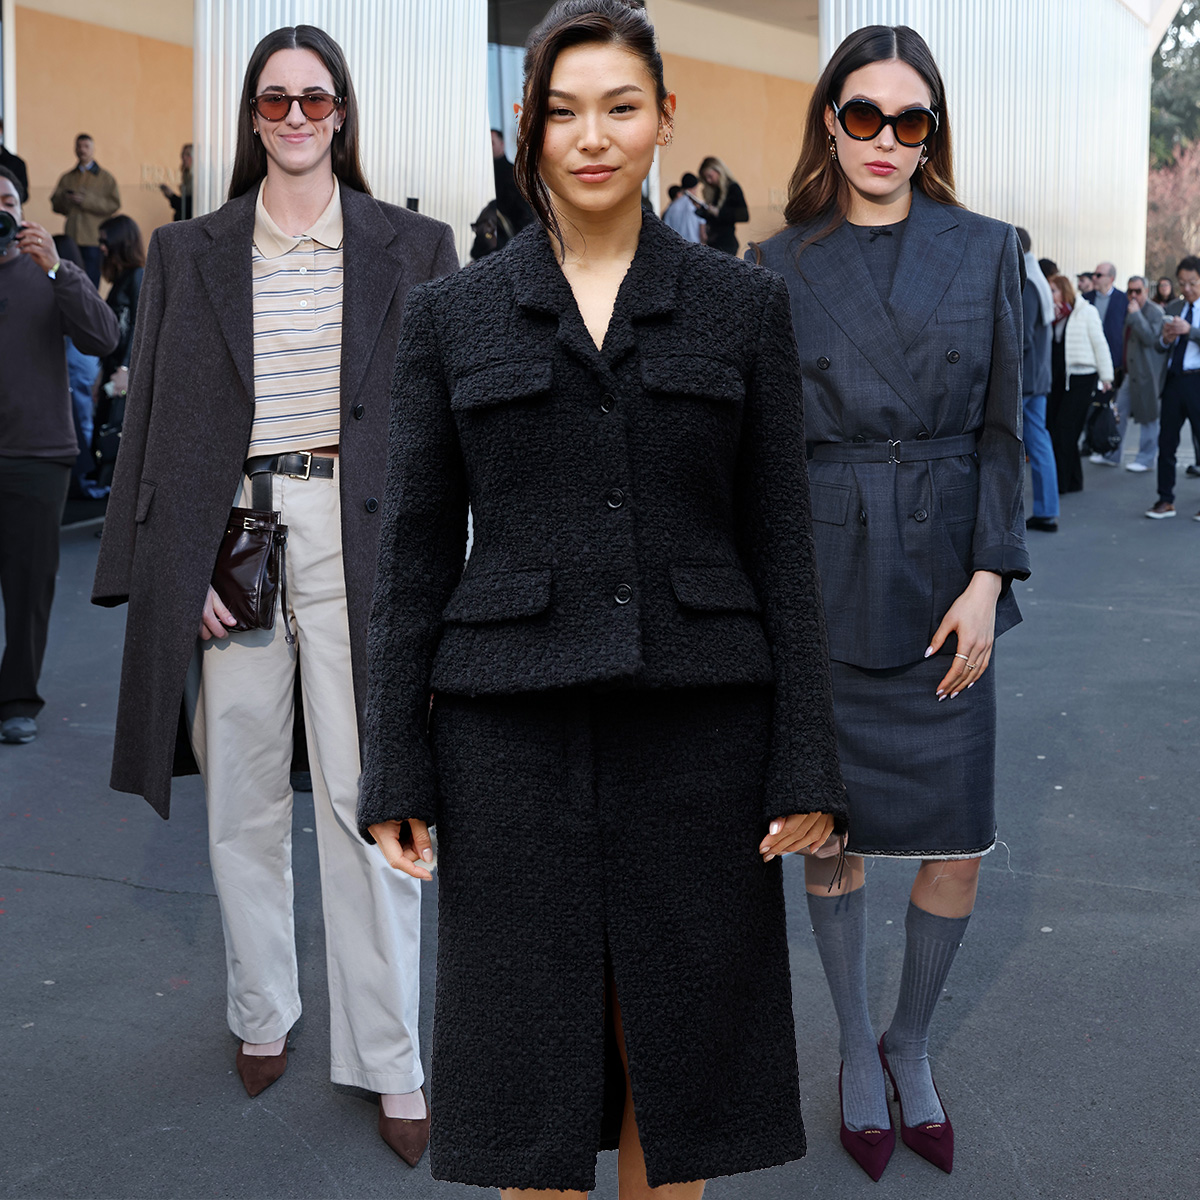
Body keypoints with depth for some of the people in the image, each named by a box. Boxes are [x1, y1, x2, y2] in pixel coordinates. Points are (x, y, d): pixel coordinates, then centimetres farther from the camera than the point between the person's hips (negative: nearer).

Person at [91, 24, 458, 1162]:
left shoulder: (410, 248, 6)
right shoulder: (190, 253, 9)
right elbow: (159, 417, 8)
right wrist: (184, 565, -2)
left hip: (358, 538, -2)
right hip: (232, 531, 2)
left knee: (365, 797, -4)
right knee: (244, 792, 10)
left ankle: (389, 1058, 8)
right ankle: (261, 1010, 30)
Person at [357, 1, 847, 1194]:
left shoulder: (743, 305, 5)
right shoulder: (450, 314, 5)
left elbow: (781, 545, 3)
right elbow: (414, 553, 4)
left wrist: (804, 767, -2)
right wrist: (394, 776, 0)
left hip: (695, 727, 1)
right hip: (515, 733, 0)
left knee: (680, 1050, 11)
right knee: (529, 1068, 8)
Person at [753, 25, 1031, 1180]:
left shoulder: (986, 252, 4)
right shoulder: (779, 267, 2)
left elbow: (1001, 429, 4)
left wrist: (988, 578, -6)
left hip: (942, 584, 1)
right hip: (821, 582, 0)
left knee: (956, 855, 2)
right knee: (829, 832, 9)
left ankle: (910, 1045, 29)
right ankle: (856, 1049, 32)